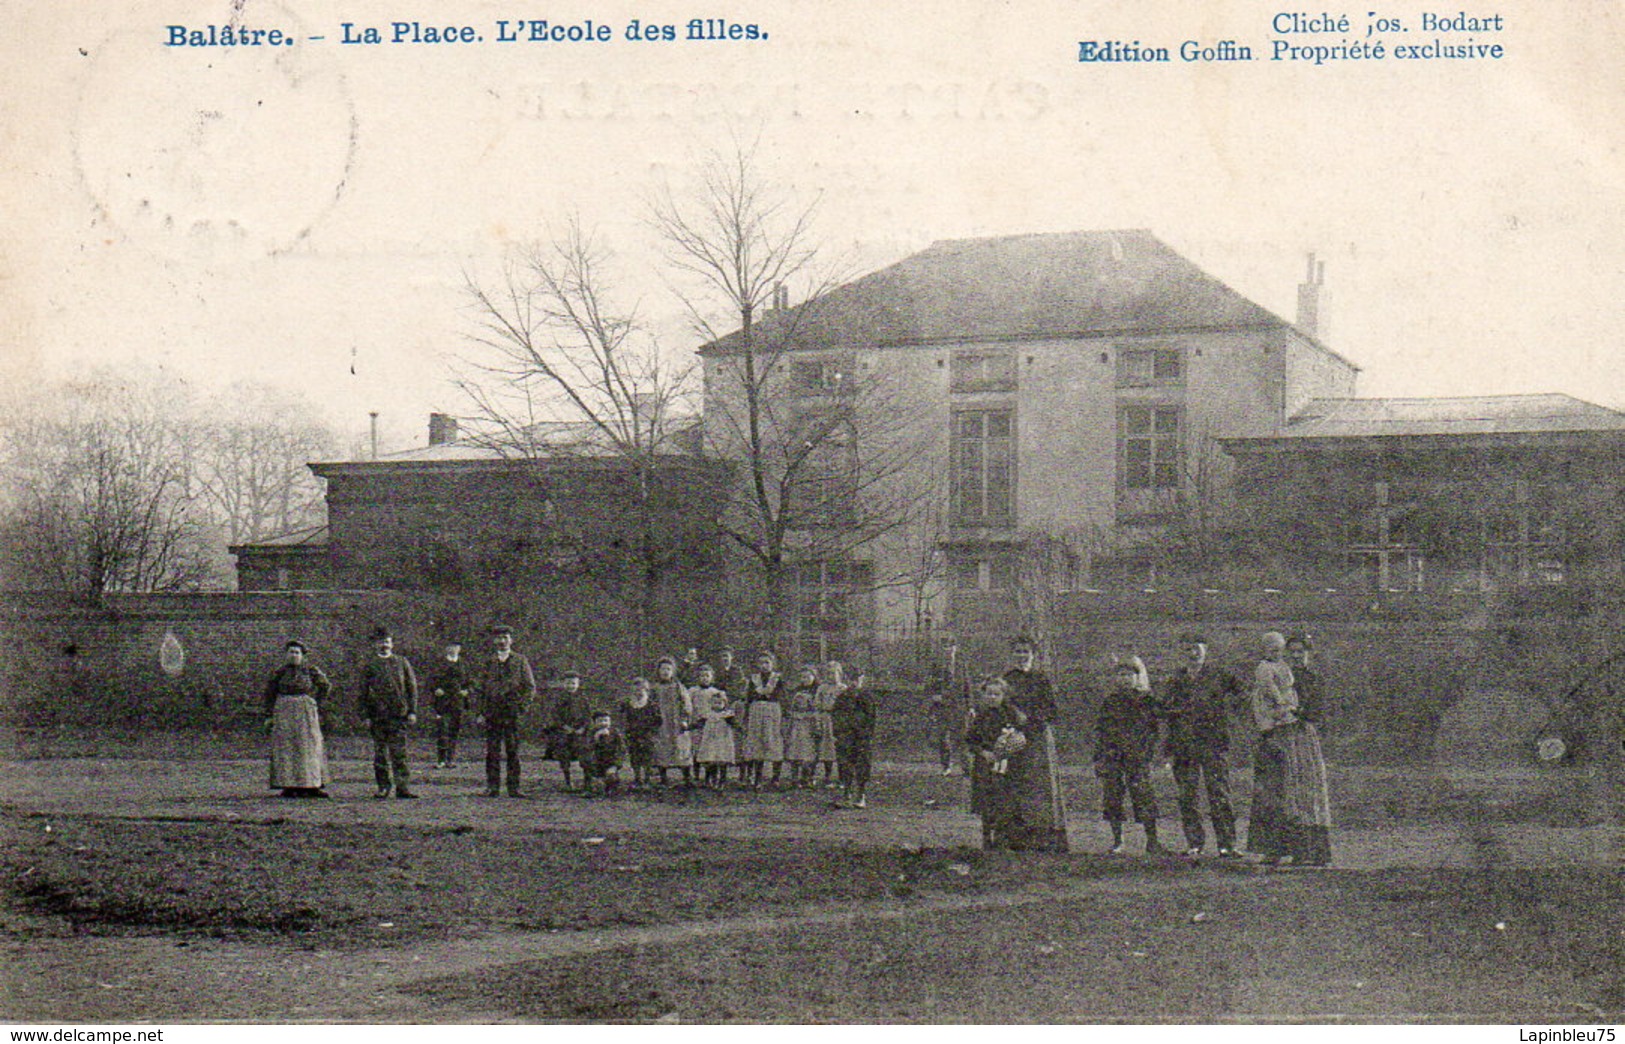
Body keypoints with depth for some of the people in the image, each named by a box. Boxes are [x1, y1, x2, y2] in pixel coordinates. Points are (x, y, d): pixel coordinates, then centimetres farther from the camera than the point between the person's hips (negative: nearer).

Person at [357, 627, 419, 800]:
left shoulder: (402, 662, 11)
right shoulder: (370, 666, 9)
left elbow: (412, 687, 11)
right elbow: (363, 693, 8)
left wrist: (412, 711, 3)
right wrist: (365, 716, 0)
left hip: (399, 714, -1)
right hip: (377, 715, 1)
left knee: (399, 753, -5)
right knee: (380, 753, 3)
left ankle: (403, 787, -5)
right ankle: (383, 787, 10)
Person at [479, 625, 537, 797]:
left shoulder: (520, 660, 8)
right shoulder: (488, 662, 13)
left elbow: (530, 687, 7)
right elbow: (481, 688, 15)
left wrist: (522, 706, -4)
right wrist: (482, 711, 6)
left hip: (513, 713, -1)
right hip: (492, 712, 2)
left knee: (513, 751, -2)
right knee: (492, 751, -1)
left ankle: (514, 787, 2)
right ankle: (492, 787, 3)